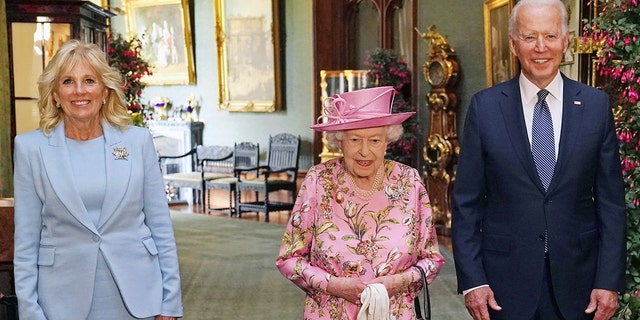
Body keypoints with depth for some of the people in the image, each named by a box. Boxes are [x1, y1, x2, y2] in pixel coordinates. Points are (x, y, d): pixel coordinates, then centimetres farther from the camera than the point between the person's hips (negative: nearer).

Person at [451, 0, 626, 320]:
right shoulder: (485, 106, -3)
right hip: (505, 281, -1)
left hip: (576, 281, 1)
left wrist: (609, 281, -3)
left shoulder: (596, 105, 1)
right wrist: (471, 280, -7)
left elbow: (611, 201, 2)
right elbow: (467, 202, -2)